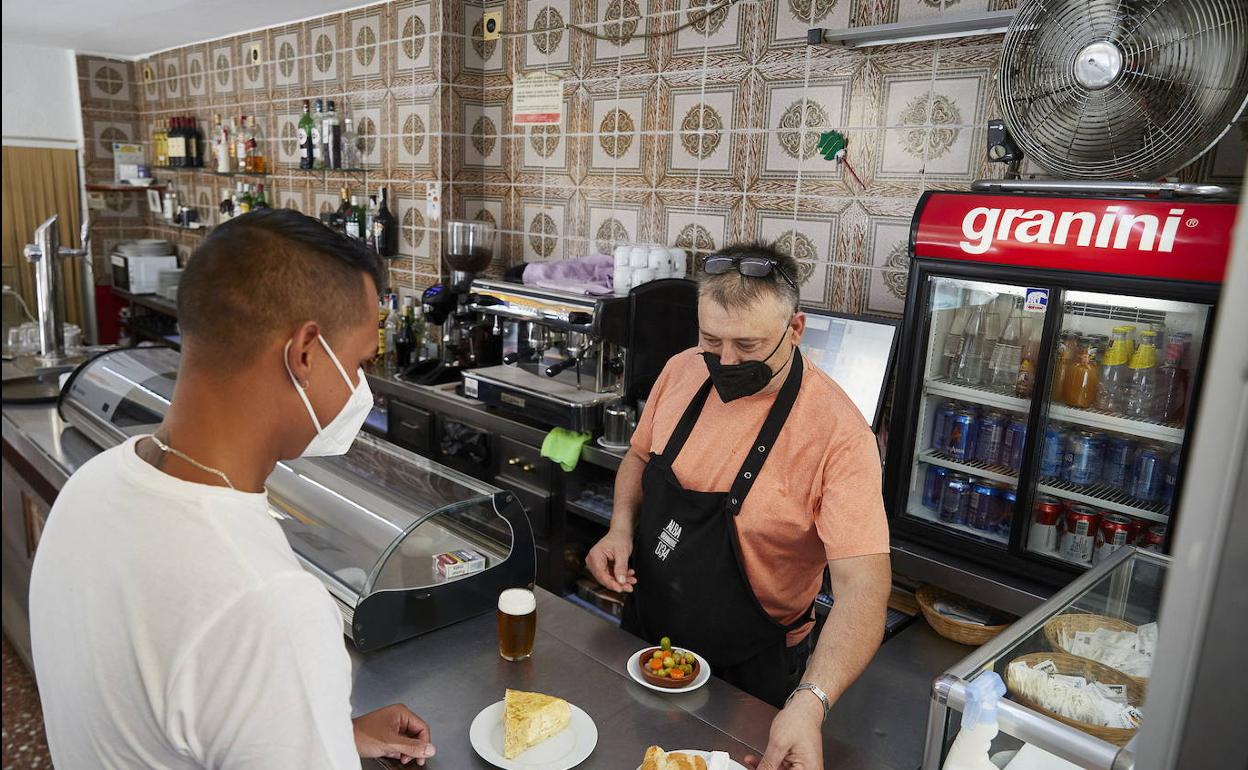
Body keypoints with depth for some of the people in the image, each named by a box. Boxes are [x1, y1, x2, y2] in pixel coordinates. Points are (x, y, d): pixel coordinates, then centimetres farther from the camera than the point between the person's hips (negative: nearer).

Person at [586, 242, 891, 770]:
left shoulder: (838, 432, -28)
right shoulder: (682, 372, -11)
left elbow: (863, 585, -31)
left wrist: (811, 702, -44)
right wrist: (622, 528, -11)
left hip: (748, 672, -4)